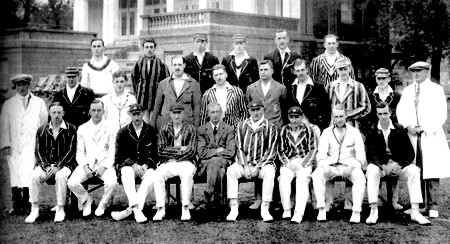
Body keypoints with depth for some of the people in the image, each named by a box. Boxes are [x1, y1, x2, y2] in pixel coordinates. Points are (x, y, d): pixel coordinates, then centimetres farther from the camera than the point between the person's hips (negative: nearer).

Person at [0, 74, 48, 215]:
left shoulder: (39, 103, 13)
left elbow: (44, 123, 13)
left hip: (31, 145, -1)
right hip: (14, 146, 1)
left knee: (28, 175, -11)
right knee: (15, 175, -3)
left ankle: (26, 205, -6)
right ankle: (16, 205, 2)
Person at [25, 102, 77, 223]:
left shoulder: (71, 129, 1)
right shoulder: (42, 130, 9)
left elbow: (71, 151, -5)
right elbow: (38, 152, 6)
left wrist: (58, 166, -15)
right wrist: (46, 166, -11)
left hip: (64, 164, -2)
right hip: (45, 164, 3)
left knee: (61, 176, -35)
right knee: (35, 175, -28)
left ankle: (60, 209, -21)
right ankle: (34, 209, -16)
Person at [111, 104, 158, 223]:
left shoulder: (151, 131, 7)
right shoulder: (123, 132, 5)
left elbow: (154, 155, 7)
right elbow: (119, 156, 1)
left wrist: (145, 166, -13)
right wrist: (134, 165, -15)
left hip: (146, 166, 1)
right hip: (127, 165, -1)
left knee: (151, 177, -33)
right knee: (127, 174, -36)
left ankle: (130, 209, -36)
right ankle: (137, 209, -47)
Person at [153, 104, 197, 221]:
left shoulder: (190, 129, 7)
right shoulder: (164, 129, 11)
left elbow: (192, 151, -3)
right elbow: (161, 151, 0)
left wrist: (172, 153, -8)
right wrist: (180, 149, -6)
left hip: (185, 162, -2)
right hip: (167, 163, 2)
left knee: (187, 174, -35)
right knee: (158, 174, -29)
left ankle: (185, 208, -29)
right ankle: (160, 209, -25)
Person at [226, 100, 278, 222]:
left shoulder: (270, 127, 1)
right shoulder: (242, 126, 9)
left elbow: (271, 152, -3)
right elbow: (239, 148, 7)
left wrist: (258, 167, -13)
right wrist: (245, 166, -8)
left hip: (263, 163, -2)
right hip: (244, 162, 2)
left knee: (269, 172, -34)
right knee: (231, 170, -27)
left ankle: (265, 209, -29)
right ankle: (233, 209, -25)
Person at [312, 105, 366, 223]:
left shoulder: (354, 132, 8)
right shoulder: (327, 132, 11)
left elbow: (361, 156, 1)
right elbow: (321, 154, 1)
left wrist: (351, 168, -18)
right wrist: (324, 167, -21)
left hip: (349, 166, -1)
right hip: (331, 166, 1)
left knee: (360, 178, -34)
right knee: (317, 174, -31)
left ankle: (356, 212, -35)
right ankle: (321, 210, -31)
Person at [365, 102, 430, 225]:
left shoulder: (400, 130, 2)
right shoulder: (372, 131, 1)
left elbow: (410, 153, -1)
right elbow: (370, 154, -6)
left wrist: (398, 164, -19)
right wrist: (382, 166, -23)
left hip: (399, 166, 1)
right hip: (380, 166, -1)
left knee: (414, 171, -27)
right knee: (371, 169, -34)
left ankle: (415, 211, -28)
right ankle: (373, 211, -34)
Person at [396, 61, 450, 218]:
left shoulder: (436, 90, 4)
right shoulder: (407, 91, 16)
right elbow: (400, 110, 8)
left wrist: (425, 128, -11)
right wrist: (408, 125, -9)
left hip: (431, 136, -3)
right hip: (412, 135, 3)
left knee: (432, 171, -7)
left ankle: (432, 207, -5)